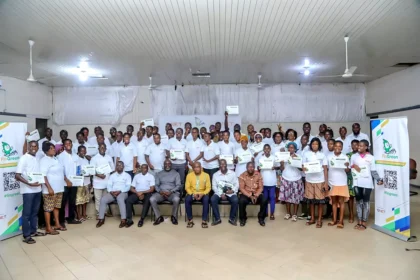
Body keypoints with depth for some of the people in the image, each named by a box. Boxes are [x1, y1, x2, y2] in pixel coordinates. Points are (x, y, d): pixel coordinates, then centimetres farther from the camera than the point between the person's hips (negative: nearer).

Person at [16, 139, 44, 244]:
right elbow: (17, 176, -15)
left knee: (35, 212, 15)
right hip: (28, 190, -6)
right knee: (27, 213, 1)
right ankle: (26, 236, 8)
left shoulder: (37, 158, 9)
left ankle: (33, 231, 28)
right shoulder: (24, 158, -10)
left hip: (37, 189, 6)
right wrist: (29, 183, -22)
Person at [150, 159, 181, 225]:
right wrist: (160, 191, -13)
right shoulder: (159, 174, 15)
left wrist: (171, 191, -16)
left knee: (176, 199, -36)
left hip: (172, 192, -2)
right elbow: (156, 185, 9)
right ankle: (159, 217, -11)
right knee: (152, 199, -28)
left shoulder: (176, 173, 9)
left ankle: (174, 217, -11)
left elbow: (178, 185, 1)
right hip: (161, 192, 2)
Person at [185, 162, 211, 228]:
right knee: (187, 199, -32)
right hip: (192, 194, 1)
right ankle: (190, 220, -20)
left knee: (206, 199, -34)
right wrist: (193, 194, -18)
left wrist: (202, 194, -18)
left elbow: (208, 187, -1)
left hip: (202, 194, 0)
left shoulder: (206, 175, 1)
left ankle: (204, 221, -25)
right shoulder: (189, 175, 1)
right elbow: (187, 187, -1)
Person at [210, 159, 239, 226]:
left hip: (230, 193, -1)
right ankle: (217, 219, -14)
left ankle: (232, 218, -10)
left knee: (235, 200, -31)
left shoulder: (232, 173, 4)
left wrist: (233, 190, -17)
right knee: (213, 199, -29)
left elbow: (237, 184, 3)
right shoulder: (215, 174, 4)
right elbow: (214, 186, 1)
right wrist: (221, 194, -13)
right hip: (219, 193, 1)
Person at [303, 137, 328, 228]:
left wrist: (326, 182, -4)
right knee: (311, 200, 7)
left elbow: (325, 169, 2)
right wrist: (304, 168, -19)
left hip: (320, 180, -1)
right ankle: (312, 218, 20)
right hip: (309, 180, 1)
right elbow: (303, 166, 6)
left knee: (320, 200, 2)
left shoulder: (322, 155, 3)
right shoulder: (306, 154, 3)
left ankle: (319, 220, 13)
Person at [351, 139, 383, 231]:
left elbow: (373, 171, 0)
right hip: (357, 182, 2)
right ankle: (359, 221, 15)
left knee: (366, 202, 1)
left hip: (367, 183, -2)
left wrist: (379, 179, -11)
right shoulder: (354, 156, 8)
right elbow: (350, 168, 9)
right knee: (358, 201, 7)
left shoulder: (370, 157, 2)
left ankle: (364, 223, 8)